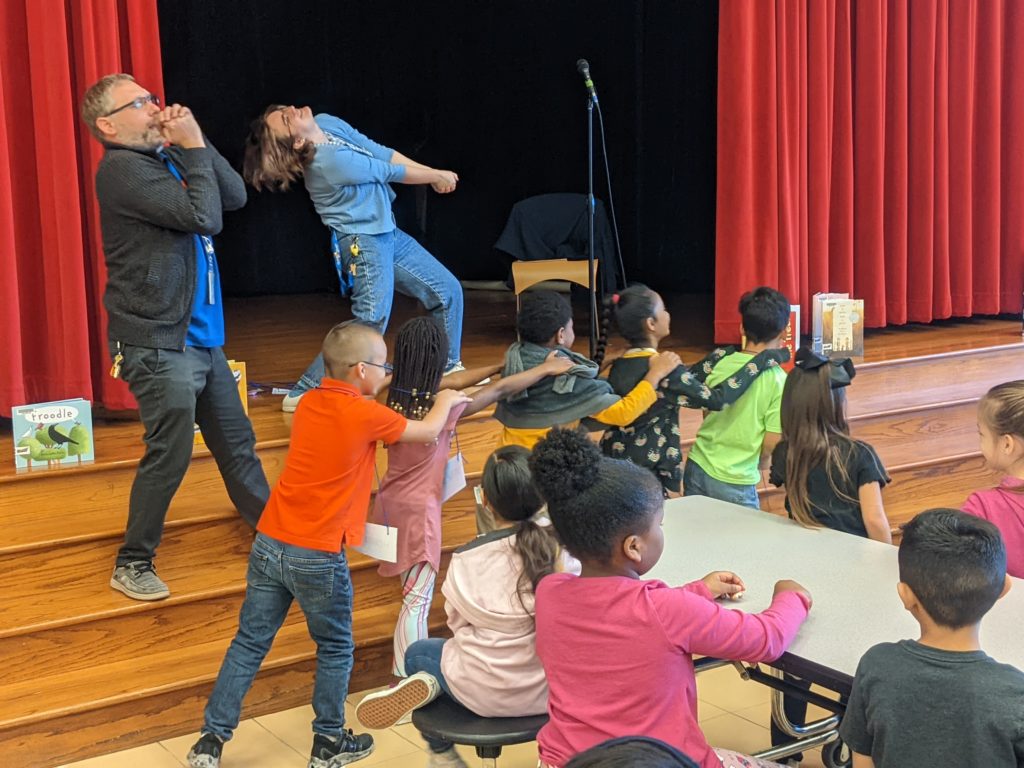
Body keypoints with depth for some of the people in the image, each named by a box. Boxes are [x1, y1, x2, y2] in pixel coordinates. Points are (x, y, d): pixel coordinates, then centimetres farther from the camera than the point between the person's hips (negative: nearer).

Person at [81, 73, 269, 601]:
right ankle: (132, 565, 11)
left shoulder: (165, 159, 12)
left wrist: (198, 144, -2)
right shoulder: (122, 168, -15)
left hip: (201, 336, 8)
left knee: (236, 440, 17)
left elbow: (235, 196, 8)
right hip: (158, 344, -8)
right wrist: (193, 149, -11)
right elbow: (205, 217, -22)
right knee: (170, 454, -5)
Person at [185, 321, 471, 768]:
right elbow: (428, 431, 4)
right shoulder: (366, 416, -11)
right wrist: (446, 401, 21)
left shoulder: (309, 403, 6)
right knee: (335, 650, 14)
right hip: (318, 557, -6)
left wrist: (372, 392, 27)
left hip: (269, 545, 6)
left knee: (249, 644, 13)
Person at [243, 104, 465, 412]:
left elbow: (384, 153, 3)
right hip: (364, 243, -9)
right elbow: (392, 172, -14)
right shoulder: (331, 161, -26)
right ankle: (304, 393, -11)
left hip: (387, 234, 9)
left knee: (448, 292, 15)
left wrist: (434, 173, -3)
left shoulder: (328, 123, -1)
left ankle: (448, 368, 32)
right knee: (371, 323, -17)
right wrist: (437, 176, 1)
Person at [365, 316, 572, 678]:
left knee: (414, 589, 23)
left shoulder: (397, 396, -5)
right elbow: (500, 390, -11)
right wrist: (547, 368, 1)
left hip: (391, 501, 7)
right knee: (419, 598, -3)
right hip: (418, 509, -7)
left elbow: (452, 381, 8)